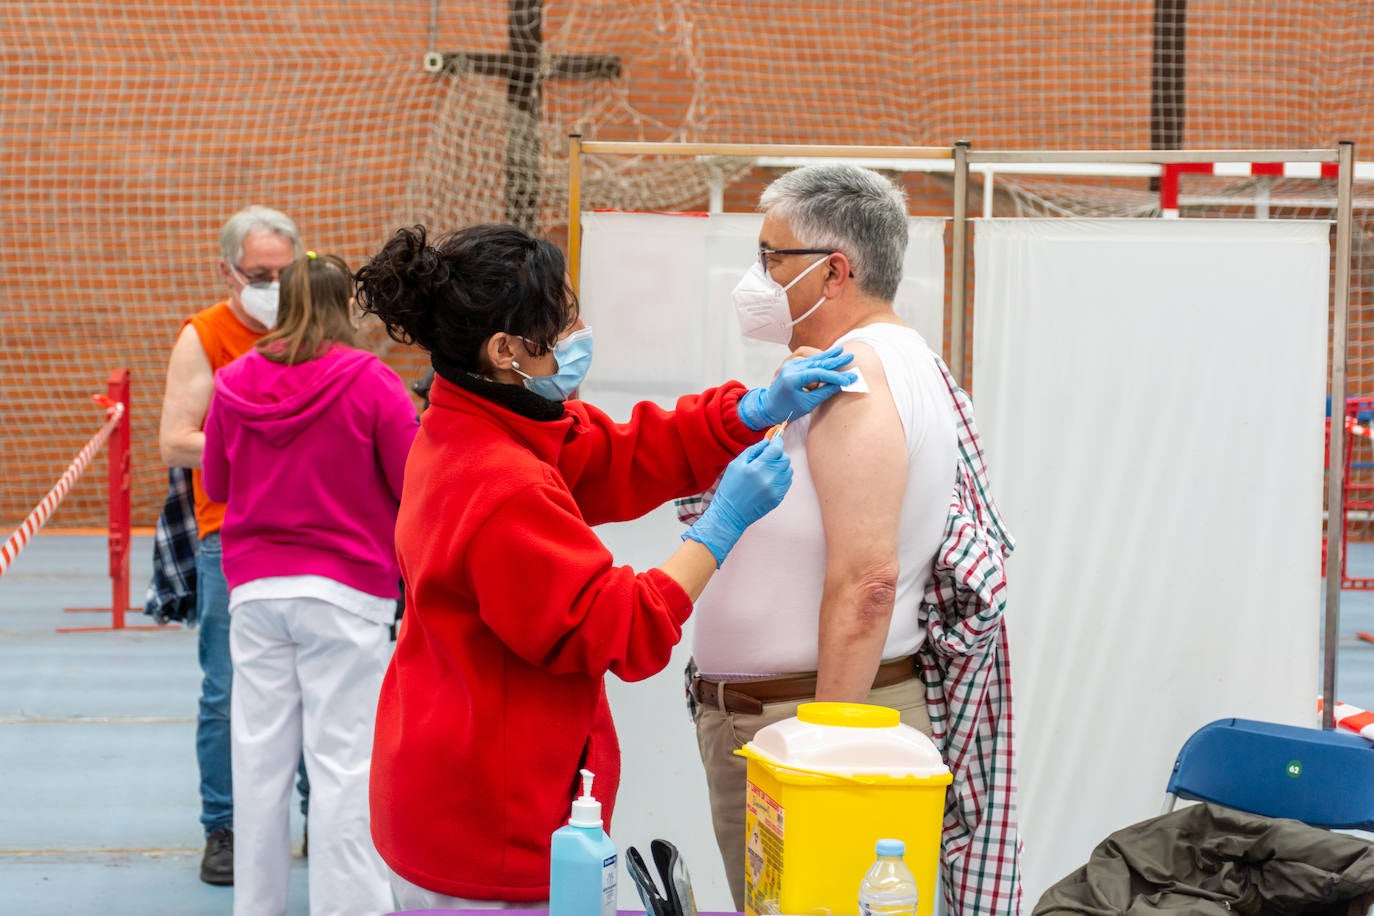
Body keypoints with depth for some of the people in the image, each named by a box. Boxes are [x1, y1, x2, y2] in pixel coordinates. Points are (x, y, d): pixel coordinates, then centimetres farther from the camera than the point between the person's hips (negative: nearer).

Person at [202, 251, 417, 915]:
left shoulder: (234, 382, 3)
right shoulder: (369, 381, -9)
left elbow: (215, 484, 14)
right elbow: (416, 485, -7)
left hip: (255, 590, 4)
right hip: (346, 590, -4)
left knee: (260, 758, 10)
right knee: (342, 760, -1)